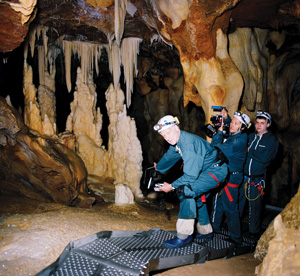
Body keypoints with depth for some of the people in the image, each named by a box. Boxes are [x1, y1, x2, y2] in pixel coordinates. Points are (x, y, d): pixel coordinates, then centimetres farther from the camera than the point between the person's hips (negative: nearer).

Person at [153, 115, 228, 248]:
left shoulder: (189, 143, -30)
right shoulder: (177, 141, 1)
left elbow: (191, 175, -31)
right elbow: (169, 157, 23)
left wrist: (172, 186, -22)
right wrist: (158, 168, 39)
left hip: (216, 170, -11)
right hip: (206, 170, 11)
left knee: (186, 190, -25)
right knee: (197, 197, 24)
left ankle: (184, 236, -18)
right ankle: (205, 231, 43)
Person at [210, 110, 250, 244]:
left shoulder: (239, 141, -25)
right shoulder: (232, 135, 4)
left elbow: (218, 148, -30)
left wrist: (219, 132, -17)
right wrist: (226, 118, 11)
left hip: (231, 179, -10)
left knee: (230, 209, 0)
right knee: (218, 203, 22)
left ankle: (236, 238, 13)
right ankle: (214, 228, 39)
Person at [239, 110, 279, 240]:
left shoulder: (272, 140, -5)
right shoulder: (250, 136, 11)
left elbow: (264, 158, -17)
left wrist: (249, 151, -11)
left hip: (257, 179, -4)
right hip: (243, 176, 4)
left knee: (255, 205, 5)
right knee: (237, 201, 10)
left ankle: (254, 232, 21)